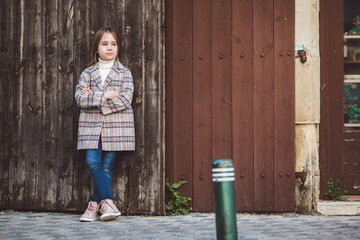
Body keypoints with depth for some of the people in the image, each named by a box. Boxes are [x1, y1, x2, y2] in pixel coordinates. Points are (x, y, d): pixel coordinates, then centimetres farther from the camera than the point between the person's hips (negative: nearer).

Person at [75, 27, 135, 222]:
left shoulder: (124, 73, 6)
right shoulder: (87, 73, 10)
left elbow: (125, 99, -9)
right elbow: (80, 97, -4)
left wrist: (93, 98, -10)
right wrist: (104, 96, -14)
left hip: (116, 126, -1)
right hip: (91, 126, 1)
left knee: (106, 167, -2)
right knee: (93, 163, -12)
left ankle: (95, 204, 4)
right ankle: (107, 201, -8)